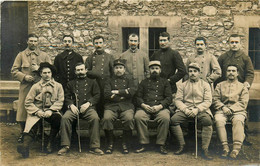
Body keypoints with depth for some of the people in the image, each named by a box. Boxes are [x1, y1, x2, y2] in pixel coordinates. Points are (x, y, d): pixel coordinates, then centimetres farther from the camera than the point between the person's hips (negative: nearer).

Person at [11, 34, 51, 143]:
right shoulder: (21, 55, 10)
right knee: (23, 109, 0)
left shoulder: (44, 56, 12)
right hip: (25, 87, 0)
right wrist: (24, 77, -10)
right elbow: (14, 71, 6)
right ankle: (23, 133, 16)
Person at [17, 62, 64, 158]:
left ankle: (49, 143, -19)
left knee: (58, 118, -32)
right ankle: (25, 146, -51)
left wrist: (50, 110, -14)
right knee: (32, 123, -31)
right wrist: (37, 111, -13)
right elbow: (28, 102, 4)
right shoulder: (36, 87, 10)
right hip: (37, 112, 0)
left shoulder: (58, 86, 12)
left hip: (52, 111, 1)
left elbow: (60, 101, 3)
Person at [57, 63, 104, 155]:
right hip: (74, 108, 1)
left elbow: (97, 96, 10)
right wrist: (71, 105, -7)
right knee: (65, 118, -30)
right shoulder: (71, 84, 26)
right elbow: (67, 97, 16)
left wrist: (88, 103, -9)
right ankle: (65, 146, -23)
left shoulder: (92, 82, 22)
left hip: (88, 107, -1)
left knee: (95, 118, -34)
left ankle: (95, 147, -28)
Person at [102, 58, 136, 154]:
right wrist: (124, 93, -2)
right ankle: (110, 144, -12)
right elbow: (106, 94, -1)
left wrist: (117, 92, -3)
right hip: (111, 106, 0)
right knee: (106, 118, -30)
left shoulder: (129, 80, 19)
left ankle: (125, 144, -13)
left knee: (129, 119, -31)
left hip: (126, 106, 0)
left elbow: (132, 91, -2)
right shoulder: (109, 81, 18)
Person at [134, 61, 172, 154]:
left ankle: (161, 144, -21)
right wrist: (143, 105, -6)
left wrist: (160, 106, -9)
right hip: (145, 107, 1)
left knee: (165, 118, -34)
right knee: (138, 117, -31)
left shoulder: (165, 82, 19)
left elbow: (169, 98, 8)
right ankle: (143, 144, -22)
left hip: (160, 107, -1)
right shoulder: (144, 82, 24)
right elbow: (138, 97, 15)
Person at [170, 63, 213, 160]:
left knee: (207, 120, -34)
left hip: (201, 109, -2)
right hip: (185, 109, 2)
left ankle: (205, 149, -27)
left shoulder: (205, 85, 12)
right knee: (173, 119, -26)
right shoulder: (182, 85, 16)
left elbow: (208, 101, 1)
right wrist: (185, 109, -12)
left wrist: (197, 109, -15)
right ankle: (182, 146, -14)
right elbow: (178, 100, 7)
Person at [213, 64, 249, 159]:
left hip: (237, 110, -1)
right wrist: (223, 107, -9)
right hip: (222, 110, 1)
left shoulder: (242, 87, 16)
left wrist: (231, 109, -11)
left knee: (238, 121, -36)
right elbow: (215, 99, 10)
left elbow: (243, 103, 4)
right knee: (218, 120, -33)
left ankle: (236, 148, -41)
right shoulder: (220, 85, 20)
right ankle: (225, 147, -35)